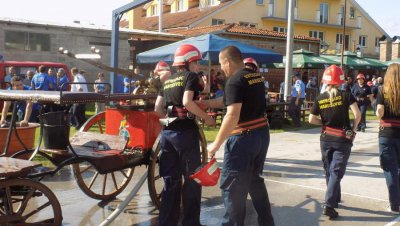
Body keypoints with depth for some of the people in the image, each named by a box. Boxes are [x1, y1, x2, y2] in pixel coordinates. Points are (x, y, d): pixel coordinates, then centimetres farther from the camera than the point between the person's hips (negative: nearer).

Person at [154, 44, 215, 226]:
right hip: (185, 131, -6)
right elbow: (187, 102, -19)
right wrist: (206, 117, -10)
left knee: (170, 180, 13)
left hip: (167, 132, 7)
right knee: (192, 179, 5)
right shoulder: (191, 76, -3)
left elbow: (158, 109, 10)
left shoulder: (168, 81, 16)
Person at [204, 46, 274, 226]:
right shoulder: (256, 76, 11)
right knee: (255, 180, 22)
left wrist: (216, 144, -20)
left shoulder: (235, 80, -16)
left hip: (243, 138, -9)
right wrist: (207, 103, 22)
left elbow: (232, 115, -25)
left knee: (232, 186, 3)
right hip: (262, 134, 9)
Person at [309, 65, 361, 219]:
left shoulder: (320, 99, -2)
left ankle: (335, 199, 30)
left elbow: (311, 119, -4)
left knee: (329, 171, 18)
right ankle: (328, 205, -12)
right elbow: (357, 115, -16)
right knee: (336, 172, -3)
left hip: (326, 139, 3)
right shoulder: (346, 95, -8)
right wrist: (353, 128, 0)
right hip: (343, 139, -2)